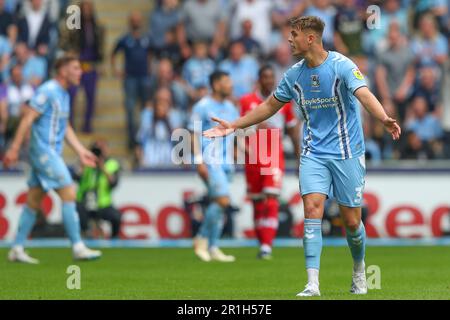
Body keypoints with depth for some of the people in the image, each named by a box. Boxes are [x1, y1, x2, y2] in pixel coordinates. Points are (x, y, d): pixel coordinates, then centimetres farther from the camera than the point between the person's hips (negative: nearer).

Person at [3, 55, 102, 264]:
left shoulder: (63, 95, 16)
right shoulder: (47, 91, -13)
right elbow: (28, 118, -16)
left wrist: (81, 151, 20)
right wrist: (14, 148, -20)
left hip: (52, 153, 10)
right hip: (43, 151, -10)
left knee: (33, 201, 10)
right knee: (69, 193, -13)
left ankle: (17, 249, 13)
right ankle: (78, 247, -12)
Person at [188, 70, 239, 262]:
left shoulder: (230, 108, 16)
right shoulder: (202, 107, -5)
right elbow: (194, 134, -7)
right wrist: (199, 161, -14)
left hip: (226, 163, 7)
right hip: (210, 162, -7)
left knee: (218, 204, 6)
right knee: (223, 200, -18)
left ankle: (212, 248, 10)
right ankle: (202, 239, -4)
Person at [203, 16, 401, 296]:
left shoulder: (342, 65, -12)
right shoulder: (294, 75, 5)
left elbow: (364, 94, -28)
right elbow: (270, 106, 19)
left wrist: (385, 119, -46)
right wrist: (234, 126, 18)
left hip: (346, 152, -4)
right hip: (314, 153, 4)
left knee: (351, 220, 1)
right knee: (312, 208, -15)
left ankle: (359, 272, 31)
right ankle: (313, 284, -19)